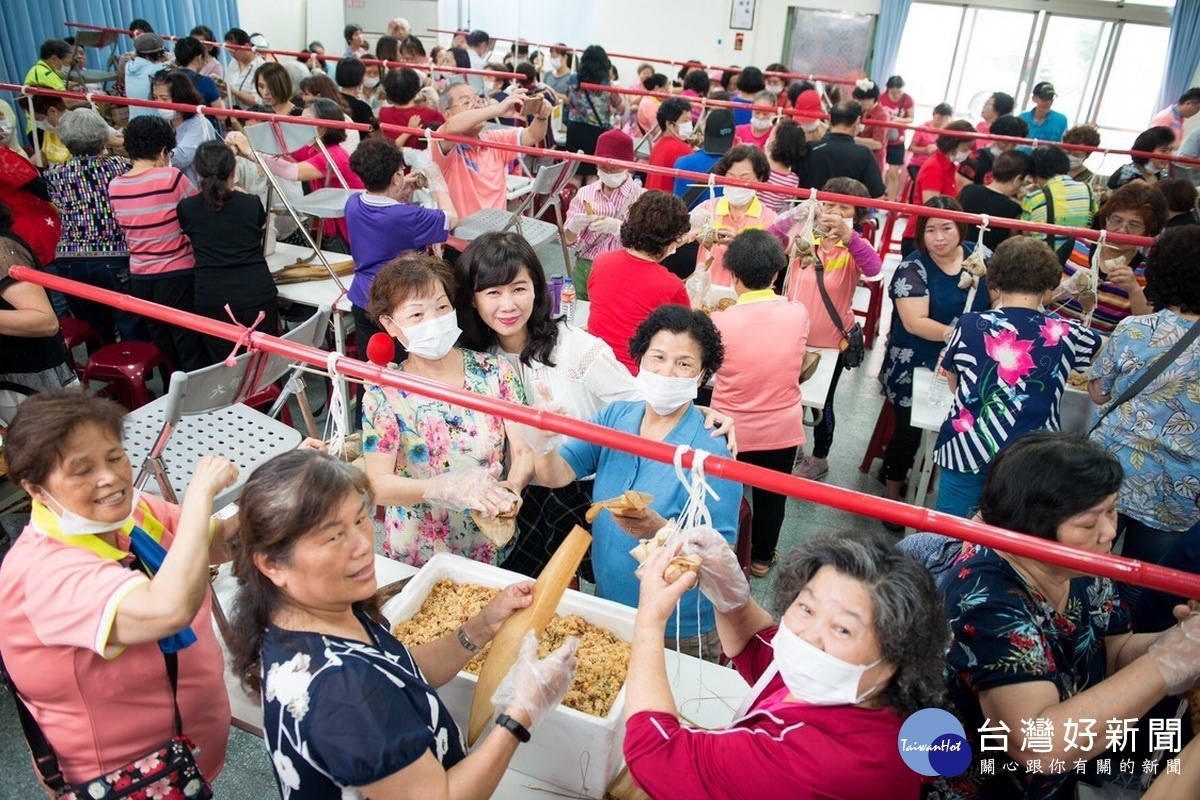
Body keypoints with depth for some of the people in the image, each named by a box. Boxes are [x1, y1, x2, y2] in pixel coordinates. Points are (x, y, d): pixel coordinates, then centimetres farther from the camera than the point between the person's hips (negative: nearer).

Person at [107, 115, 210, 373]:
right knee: (194, 356, 0)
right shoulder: (171, 177, -14)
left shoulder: (114, 187, 2)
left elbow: (125, 227, 15)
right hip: (178, 276, -6)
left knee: (164, 354, 17)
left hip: (140, 279, 6)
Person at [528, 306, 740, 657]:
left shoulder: (711, 449, -22)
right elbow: (557, 476, -13)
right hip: (608, 609, 5)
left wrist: (660, 530, -40)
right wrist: (541, 444, -34)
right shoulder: (614, 417, -6)